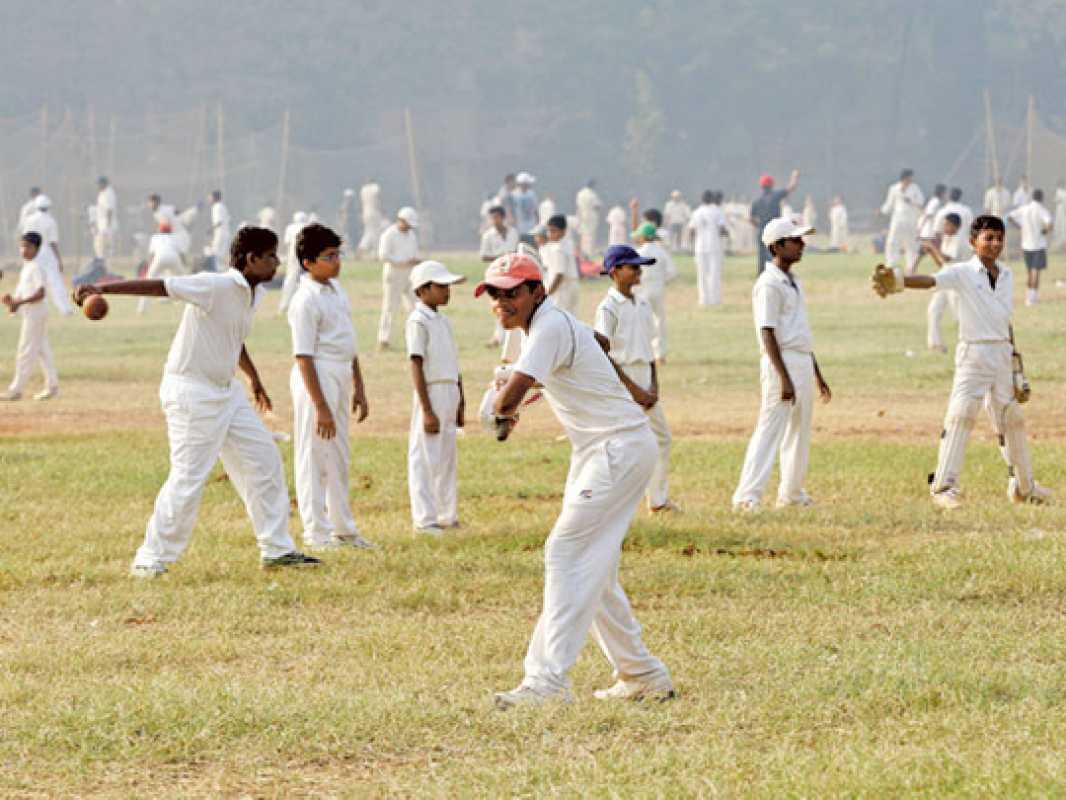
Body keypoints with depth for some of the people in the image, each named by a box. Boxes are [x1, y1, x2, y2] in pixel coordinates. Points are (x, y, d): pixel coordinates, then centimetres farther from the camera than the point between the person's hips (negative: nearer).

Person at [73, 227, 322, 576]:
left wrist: (254, 379, 38)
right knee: (189, 478, -10)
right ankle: (151, 559, 0)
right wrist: (102, 288, -38)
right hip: (191, 393, -9)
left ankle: (276, 549, 22)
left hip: (226, 391, 10)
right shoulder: (215, 286, -21)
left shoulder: (254, 293, 7)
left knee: (264, 461, 12)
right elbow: (159, 286, -28)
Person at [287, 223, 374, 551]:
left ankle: (344, 529, 26)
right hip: (317, 378, -9)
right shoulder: (305, 300, -15)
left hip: (341, 376, 9)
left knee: (339, 458, 17)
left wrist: (359, 388, 20)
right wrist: (321, 406, -21)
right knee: (314, 457, -4)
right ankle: (316, 533, 0)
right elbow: (304, 356, -18)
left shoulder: (337, 289, 12)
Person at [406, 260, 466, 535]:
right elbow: (417, 367, -16)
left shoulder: (443, 320, 15)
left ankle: (447, 515, 22)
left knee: (448, 458, 14)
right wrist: (427, 410, -19)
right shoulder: (418, 322, -12)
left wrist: (460, 405, 20)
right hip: (431, 393, -9)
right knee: (425, 458, -3)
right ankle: (425, 519, 0)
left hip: (450, 395, 9)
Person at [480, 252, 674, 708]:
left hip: (619, 449, -11)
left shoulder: (550, 328, -18)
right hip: (595, 452, 11)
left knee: (567, 555, -17)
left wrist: (503, 413, -9)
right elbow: (599, 342, 36)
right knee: (591, 570, 13)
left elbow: (511, 394, -30)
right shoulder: (560, 322, 13)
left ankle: (548, 679, -24)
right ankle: (643, 675, 21)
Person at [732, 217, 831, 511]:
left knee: (800, 433, 15)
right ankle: (747, 497, -17)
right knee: (770, 431, -14)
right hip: (782, 364, -10)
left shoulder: (793, 282, 16)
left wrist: (817, 374, 24)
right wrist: (784, 378, -25)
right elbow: (768, 334, -19)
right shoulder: (769, 284, -13)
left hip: (803, 363, 10)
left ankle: (791, 493, 25)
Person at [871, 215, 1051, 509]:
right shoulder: (962, 273, -7)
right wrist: (897, 281, -44)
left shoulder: (1007, 276, 10)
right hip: (973, 352, -6)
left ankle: (1023, 486, 28)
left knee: (1012, 419, 15)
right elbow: (930, 281, -25)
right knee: (961, 415, -16)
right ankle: (943, 486, -16)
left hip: (1003, 353, 6)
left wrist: (1014, 360, 16)